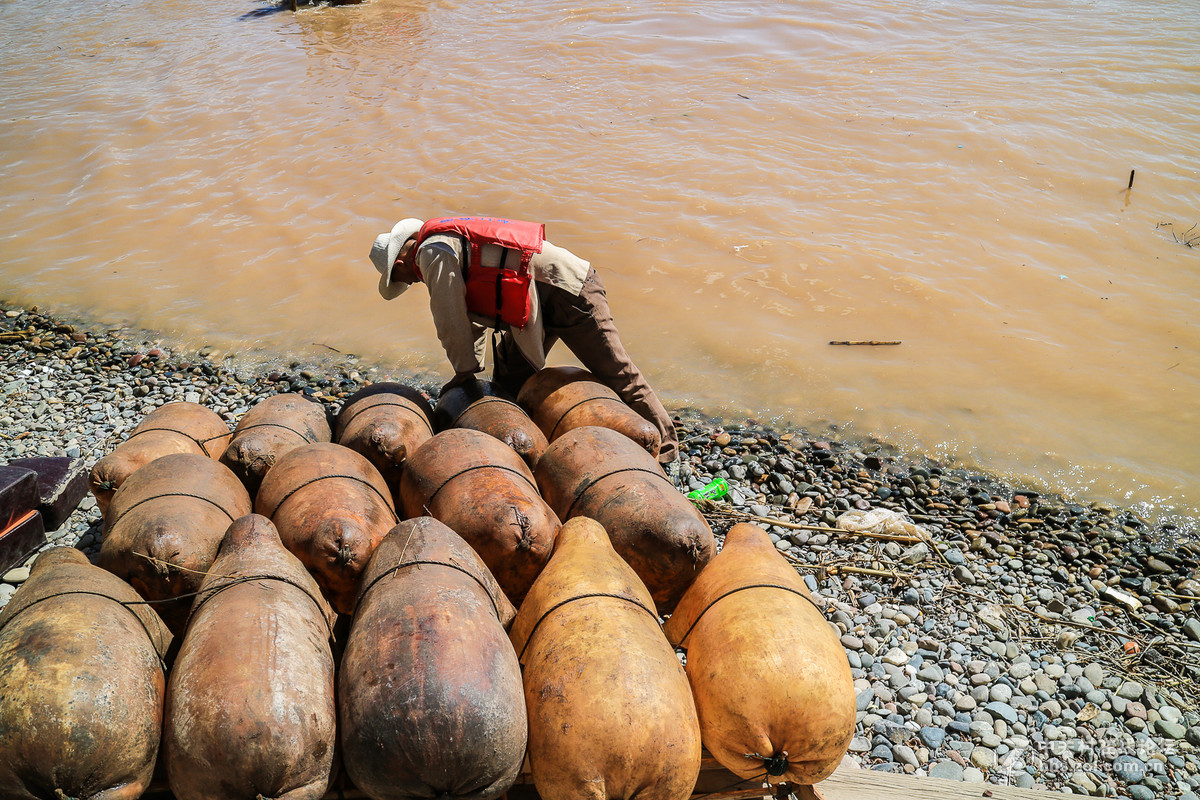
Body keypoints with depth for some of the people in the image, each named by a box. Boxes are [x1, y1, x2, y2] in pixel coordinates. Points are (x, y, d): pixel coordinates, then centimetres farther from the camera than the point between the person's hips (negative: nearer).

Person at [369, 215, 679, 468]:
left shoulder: (433, 252, -11)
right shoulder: (449, 241, 20)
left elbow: (451, 320, -11)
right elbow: (472, 314, 24)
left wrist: (464, 372, 3)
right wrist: (469, 371, 21)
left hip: (569, 292, -10)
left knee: (617, 374, -2)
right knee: (508, 383, 11)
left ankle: (665, 451, 7)